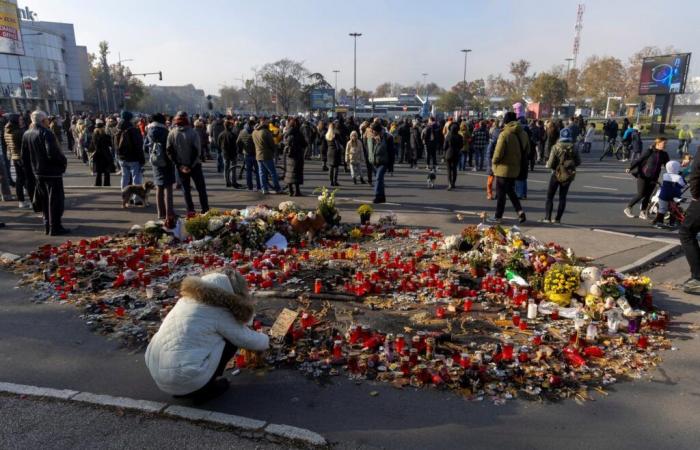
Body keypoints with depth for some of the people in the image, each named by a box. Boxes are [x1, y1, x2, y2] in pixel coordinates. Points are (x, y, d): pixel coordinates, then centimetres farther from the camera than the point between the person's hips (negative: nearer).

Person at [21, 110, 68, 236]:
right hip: (52, 171, -8)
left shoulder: (26, 134, 9)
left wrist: (32, 166, 22)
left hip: (38, 172, 8)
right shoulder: (46, 133, -16)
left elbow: (24, 157, 12)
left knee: (45, 200, 17)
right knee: (56, 200, -1)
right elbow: (53, 153, -27)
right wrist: (64, 161, -10)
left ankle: (47, 226, 22)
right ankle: (55, 227, 0)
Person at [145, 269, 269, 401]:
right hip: (185, 379, -8)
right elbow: (247, 340, 1)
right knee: (230, 340, 6)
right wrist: (265, 340, 23)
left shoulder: (189, 299, 12)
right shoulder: (219, 311, -9)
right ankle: (204, 389, 9)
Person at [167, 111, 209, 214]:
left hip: (181, 166, 3)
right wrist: (191, 165, -12)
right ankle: (205, 210, 7)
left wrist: (179, 164, -3)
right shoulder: (193, 133, -14)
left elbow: (169, 151, -4)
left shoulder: (172, 133, -3)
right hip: (194, 165, -3)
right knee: (201, 188, 6)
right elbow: (197, 151, -18)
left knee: (186, 189, 12)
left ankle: (190, 210, 11)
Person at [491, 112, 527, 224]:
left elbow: (498, 153, -20)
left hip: (503, 168, -6)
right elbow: (527, 150, 12)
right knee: (510, 191, 21)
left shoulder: (504, 134, -18)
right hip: (516, 169, 6)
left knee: (501, 193, 4)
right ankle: (520, 211, 7)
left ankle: (498, 216, 11)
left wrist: (494, 161, -2)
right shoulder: (523, 134, 4)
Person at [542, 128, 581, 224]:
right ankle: (558, 219, 11)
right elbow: (578, 162, 3)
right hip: (569, 175, 3)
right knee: (562, 197, 11)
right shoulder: (574, 148, -3)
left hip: (557, 174, -3)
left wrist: (547, 164, 5)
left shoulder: (556, 147, -14)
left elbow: (551, 164, -16)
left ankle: (547, 218, 1)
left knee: (550, 196, 7)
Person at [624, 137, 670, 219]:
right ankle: (628, 208, 10)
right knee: (641, 194, -4)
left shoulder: (664, 154, 5)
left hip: (653, 178, 4)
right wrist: (630, 168, -13)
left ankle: (642, 212, 15)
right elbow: (639, 160, -8)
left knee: (647, 195, 4)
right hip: (643, 176, -4)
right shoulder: (650, 152, -9)